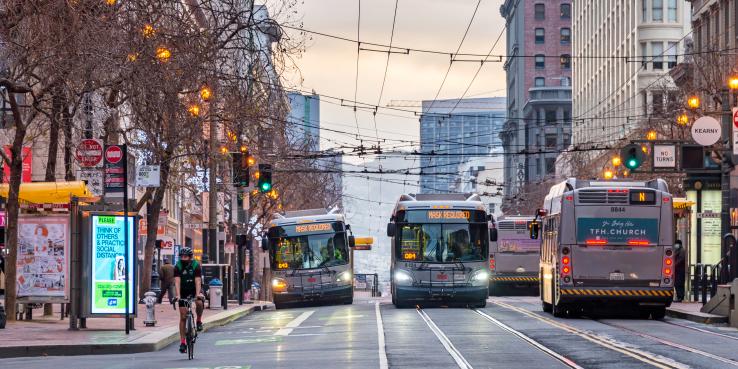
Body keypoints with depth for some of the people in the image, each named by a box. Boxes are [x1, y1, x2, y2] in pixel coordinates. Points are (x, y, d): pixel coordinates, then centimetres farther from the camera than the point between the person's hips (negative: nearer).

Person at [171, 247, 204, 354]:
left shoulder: (196, 265, -17)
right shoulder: (178, 267, -14)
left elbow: (198, 281, -27)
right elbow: (177, 282, -23)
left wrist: (197, 294, -41)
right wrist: (177, 295, -37)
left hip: (195, 289, -1)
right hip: (183, 292, 1)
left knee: (199, 303, -34)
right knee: (183, 317, -4)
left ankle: (199, 320, -6)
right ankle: (182, 342, 0)